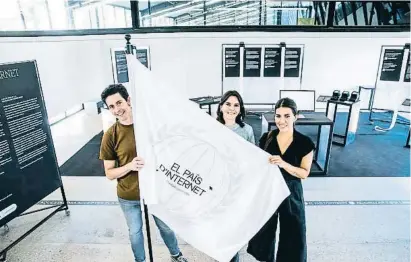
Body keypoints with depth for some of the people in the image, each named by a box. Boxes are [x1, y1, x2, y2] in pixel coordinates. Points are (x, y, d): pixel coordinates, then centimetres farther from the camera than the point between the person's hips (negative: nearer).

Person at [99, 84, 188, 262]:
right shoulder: (110, 136, -15)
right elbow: (109, 174, -9)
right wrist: (130, 166, -27)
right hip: (129, 196, -1)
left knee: (166, 227, 22)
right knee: (135, 231, 22)